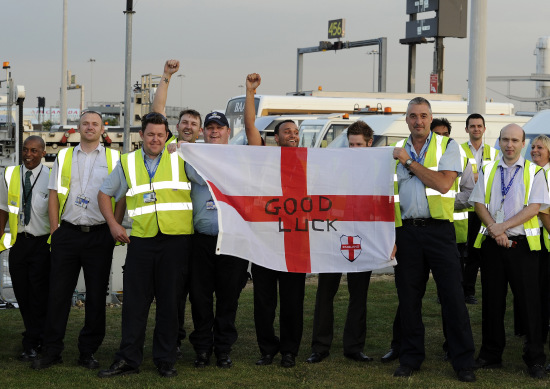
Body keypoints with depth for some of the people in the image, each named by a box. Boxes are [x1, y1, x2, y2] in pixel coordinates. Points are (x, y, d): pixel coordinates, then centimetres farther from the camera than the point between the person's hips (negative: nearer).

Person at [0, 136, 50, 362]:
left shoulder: (50, 177, -5)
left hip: (42, 242, -4)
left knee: (39, 294, -2)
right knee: (21, 293, 10)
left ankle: (32, 345, 6)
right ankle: (36, 336, 27)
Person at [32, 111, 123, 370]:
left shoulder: (113, 158, 7)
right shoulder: (64, 157, 12)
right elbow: (54, 194, 9)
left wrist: (114, 227, -4)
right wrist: (54, 230, 2)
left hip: (99, 235, -1)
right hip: (67, 233, 1)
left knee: (96, 295, 2)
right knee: (58, 293, 1)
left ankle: (88, 353, 11)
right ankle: (51, 351, 8)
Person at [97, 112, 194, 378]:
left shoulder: (180, 159, 6)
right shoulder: (127, 163, 11)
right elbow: (104, 193, 21)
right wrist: (113, 224, 8)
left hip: (176, 238, -1)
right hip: (141, 238, 1)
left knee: (169, 300, 3)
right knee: (134, 300, 1)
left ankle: (165, 361, 11)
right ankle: (128, 359, 8)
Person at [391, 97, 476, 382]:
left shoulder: (447, 146, 3)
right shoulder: (396, 152, 12)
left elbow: (443, 183, -12)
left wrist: (409, 161, -9)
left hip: (438, 228, -3)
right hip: (406, 231, 3)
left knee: (453, 296, -4)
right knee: (408, 297, 7)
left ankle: (463, 361, 4)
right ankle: (410, 358, 19)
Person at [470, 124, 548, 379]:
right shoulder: (487, 171, 11)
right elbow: (479, 204, 5)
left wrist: (502, 227, -14)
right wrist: (495, 232, -10)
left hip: (522, 243, -3)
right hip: (491, 243, 3)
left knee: (529, 301, -2)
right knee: (491, 301, 7)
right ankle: (491, 355, 17)